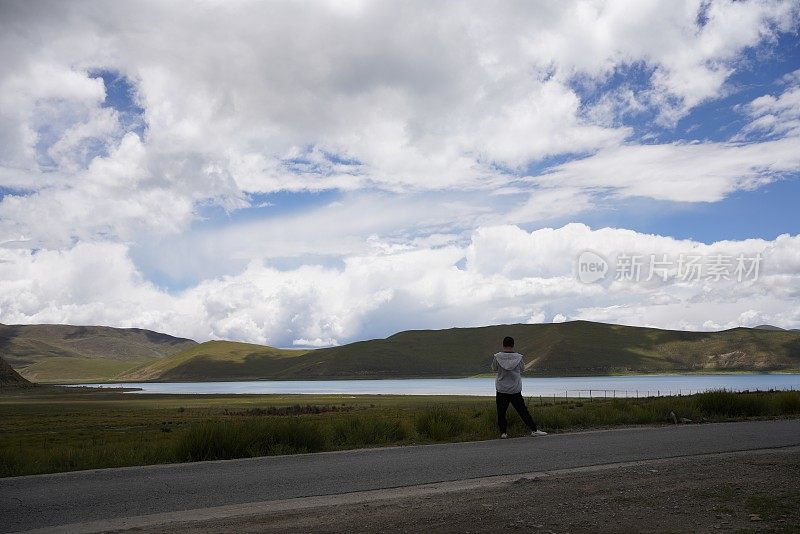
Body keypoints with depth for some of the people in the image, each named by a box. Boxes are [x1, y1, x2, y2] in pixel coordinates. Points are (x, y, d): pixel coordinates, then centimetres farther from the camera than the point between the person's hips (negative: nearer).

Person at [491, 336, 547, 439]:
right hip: (515, 390, 1)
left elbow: (494, 368, 10)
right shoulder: (518, 357, -6)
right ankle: (534, 430, 8)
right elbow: (521, 371, 7)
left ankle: (503, 432, 9)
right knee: (523, 411, 6)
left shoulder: (497, 357, -7)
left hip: (501, 390, 0)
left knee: (501, 412, 8)